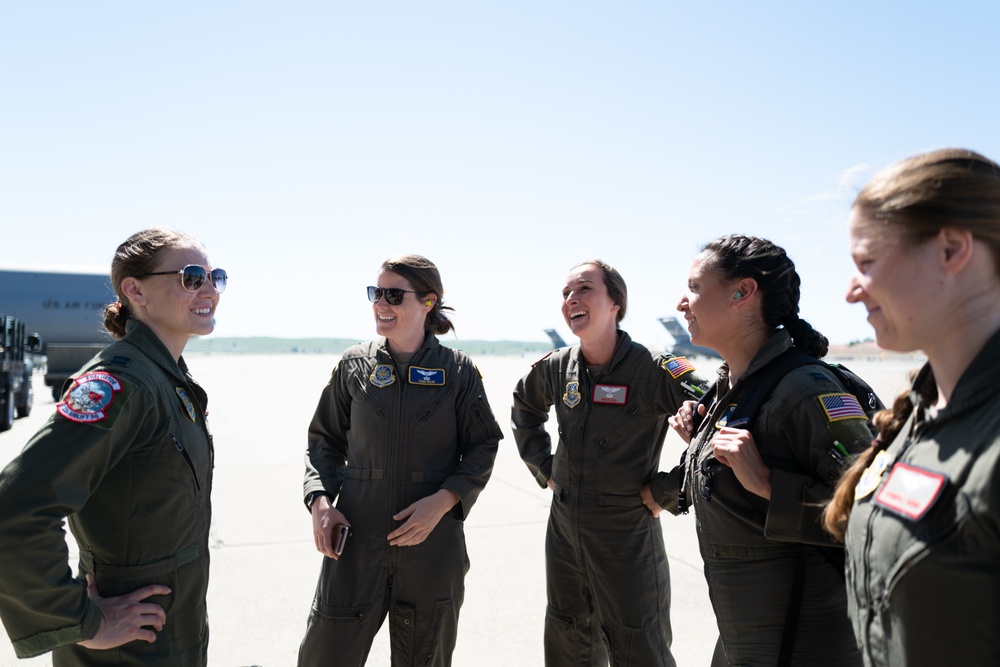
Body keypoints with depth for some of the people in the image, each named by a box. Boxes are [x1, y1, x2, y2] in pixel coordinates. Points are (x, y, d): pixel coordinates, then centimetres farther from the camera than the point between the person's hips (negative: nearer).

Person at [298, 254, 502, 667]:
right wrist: (319, 500, -7)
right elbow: (325, 440, 9)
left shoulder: (458, 371, -3)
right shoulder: (354, 365, 2)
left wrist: (443, 501, -14)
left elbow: (483, 446, 0)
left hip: (433, 540, 0)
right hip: (356, 536, 1)